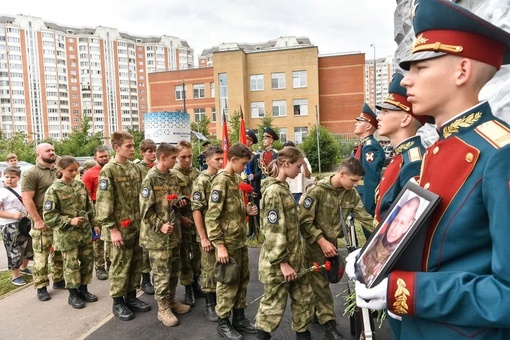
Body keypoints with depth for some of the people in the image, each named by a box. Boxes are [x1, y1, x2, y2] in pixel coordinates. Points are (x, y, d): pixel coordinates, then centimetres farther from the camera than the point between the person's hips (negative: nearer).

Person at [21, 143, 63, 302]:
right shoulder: (31, 173, -9)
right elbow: (27, 199, -14)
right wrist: (38, 220, -18)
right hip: (43, 222, -6)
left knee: (59, 253, 14)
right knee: (41, 256, 0)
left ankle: (58, 280, 27)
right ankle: (41, 287, 11)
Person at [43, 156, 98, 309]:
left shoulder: (81, 185, 5)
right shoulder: (54, 190, -12)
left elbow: (89, 207, 14)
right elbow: (48, 216, -13)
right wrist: (70, 221, -20)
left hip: (85, 231, 5)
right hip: (67, 235, -5)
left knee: (88, 261, 13)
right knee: (71, 265, 6)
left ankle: (83, 289, 31)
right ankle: (73, 295, 24)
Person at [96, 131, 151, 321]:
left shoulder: (135, 169, 9)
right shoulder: (108, 171, -11)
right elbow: (103, 203, -15)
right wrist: (112, 229, -17)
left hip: (137, 227, 7)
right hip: (120, 229, -6)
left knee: (136, 264, 15)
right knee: (120, 266, 6)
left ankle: (131, 297, 31)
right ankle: (118, 303, 22)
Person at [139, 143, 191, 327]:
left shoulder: (172, 177, 9)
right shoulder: (151, 179, -14)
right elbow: (146, 209, -16)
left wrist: (179, 201, -2)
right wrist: (160, 225, -23)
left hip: (174, 232, 7)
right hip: (158, 235, -7)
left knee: (174, 270, 17)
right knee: (162, 273, 3)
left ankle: (171, 300, 33)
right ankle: (163, 308, 16)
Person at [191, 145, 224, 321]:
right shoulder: (201, 181, -14)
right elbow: (196, 210, -17)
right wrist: (203, 237, -19)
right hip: (210, 233, -6)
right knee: (210, 268, 6)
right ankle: (210, 304, 21)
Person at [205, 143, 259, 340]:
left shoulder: (236, 179, 9)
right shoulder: (221, 181, -17)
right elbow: (212, 217, -20)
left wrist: (246, 211, 1)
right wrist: (219, 245, -21)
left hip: (240, 239, 8)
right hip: (228, 241, -8)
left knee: (242, 279, 17)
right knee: (228, 282, 6)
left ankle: (239, 317, 34)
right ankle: (223, 323, 24)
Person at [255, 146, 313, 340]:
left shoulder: (283, 188, 9)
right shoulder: (273, 191, -20)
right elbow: (274, 231, -22)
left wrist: (293, 258, 19)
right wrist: (282, 262, -20)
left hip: (293, 256, 9)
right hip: (278, 262, -9)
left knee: (304, 296, 19)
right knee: (274, 303, 7)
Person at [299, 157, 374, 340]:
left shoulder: (351, 193, -5)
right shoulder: (317, 190, -23)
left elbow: (365, 217, -7)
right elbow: (304, 221, -21)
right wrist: (322, 241, -21)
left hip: (332, 243, 6)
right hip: (315, 244, -6)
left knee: (320, 282, 19)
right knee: (320, 284, 3)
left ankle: (315, 313, 39)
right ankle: (328, 324, 14)